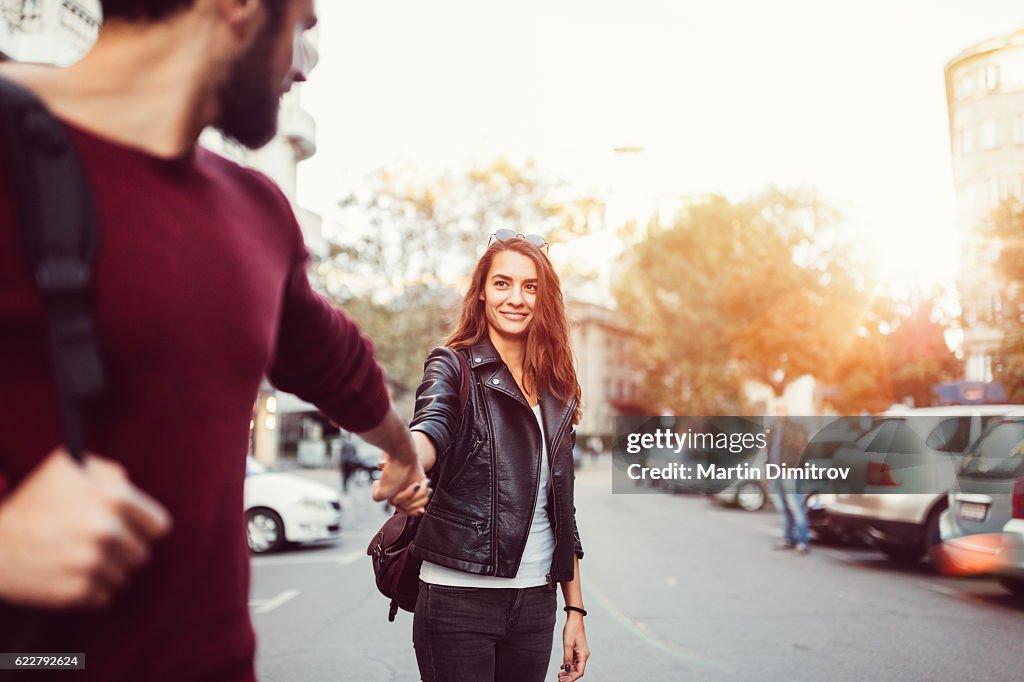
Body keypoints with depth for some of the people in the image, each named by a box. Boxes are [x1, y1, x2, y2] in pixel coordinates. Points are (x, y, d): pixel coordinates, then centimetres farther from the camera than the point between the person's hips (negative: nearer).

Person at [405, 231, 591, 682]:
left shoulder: (556, 394, 9)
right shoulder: (454, 366, -4)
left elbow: (561, 510, 14)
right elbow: (432, 428, -26)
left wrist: (575, 609, 12)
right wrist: (407, 463, -49)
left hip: (536, 605, 5)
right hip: (458, 599, -4)